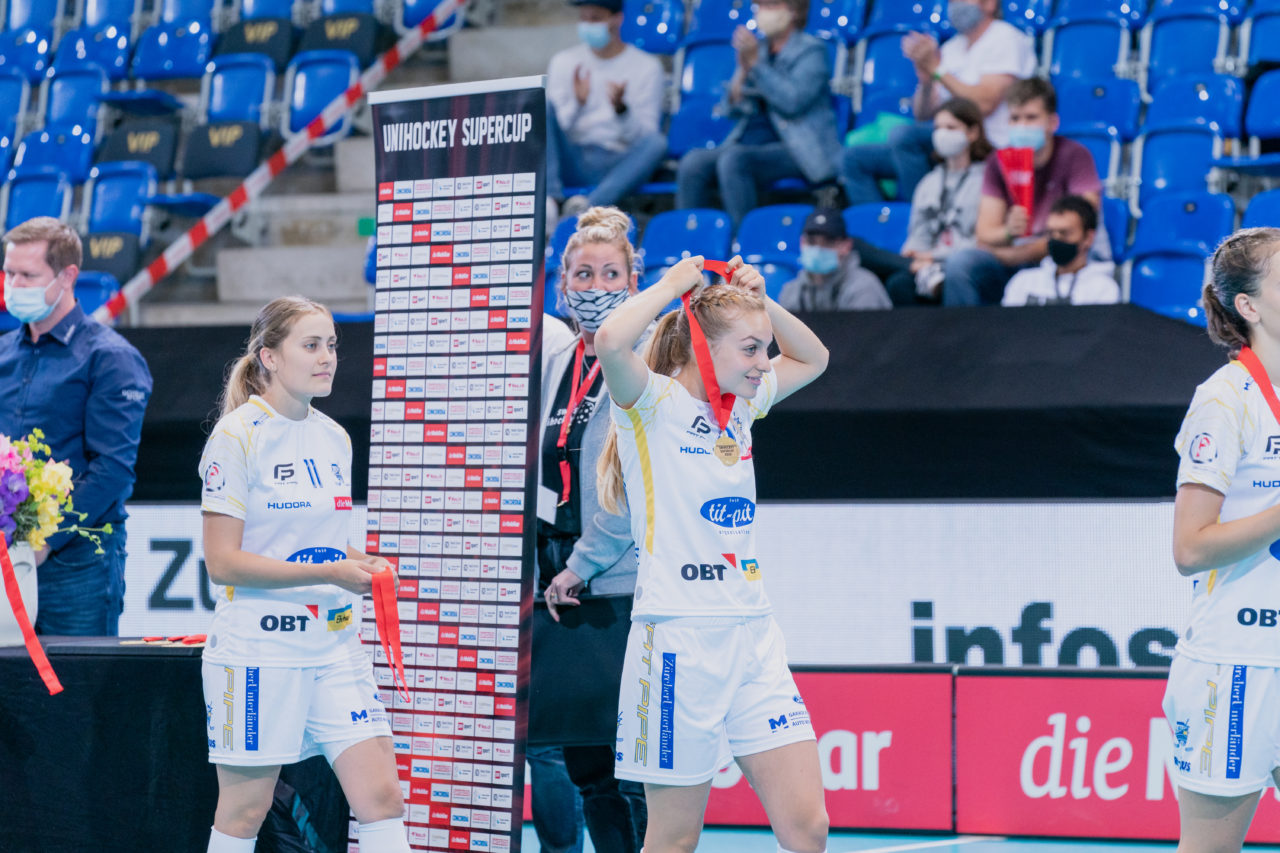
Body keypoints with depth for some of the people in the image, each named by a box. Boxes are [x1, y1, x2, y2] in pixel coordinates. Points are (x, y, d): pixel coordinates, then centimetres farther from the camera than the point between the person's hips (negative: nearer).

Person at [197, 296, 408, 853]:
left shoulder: (335, 439, 11)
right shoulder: (237, 436, -9)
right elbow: (223, 562, -14)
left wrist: (363, 566, 0)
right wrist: (330, 573, -19)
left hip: (335, 646, 6)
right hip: (257, 651, -6)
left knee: (382, 797, -3)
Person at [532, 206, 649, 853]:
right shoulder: (553, 352, 11)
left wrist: (583, 564, -9)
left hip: (624, 591, -6)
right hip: (560, 592, 6)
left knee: (636, 777, -8)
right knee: (587, 773, 10)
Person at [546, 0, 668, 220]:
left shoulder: (647, 67, 6)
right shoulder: (564, 62, 12)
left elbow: (646, 136, -1)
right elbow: (553, 127, 3)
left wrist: (621, 109, -20)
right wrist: (577, 104, -16)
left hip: (617, 165, -2)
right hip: (572, 163, 2)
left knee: (657, 143, -31)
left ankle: (592, 205, -49)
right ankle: (549, 200, -37)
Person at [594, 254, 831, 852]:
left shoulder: (741, 405, 14)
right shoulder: (654, 404, -7)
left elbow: (812, 358, 29)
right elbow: (611, 341, -28)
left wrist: (760, 299, 12)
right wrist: (674, 284, -12)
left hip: (753, 634, 7)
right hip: (680, 639, -7)